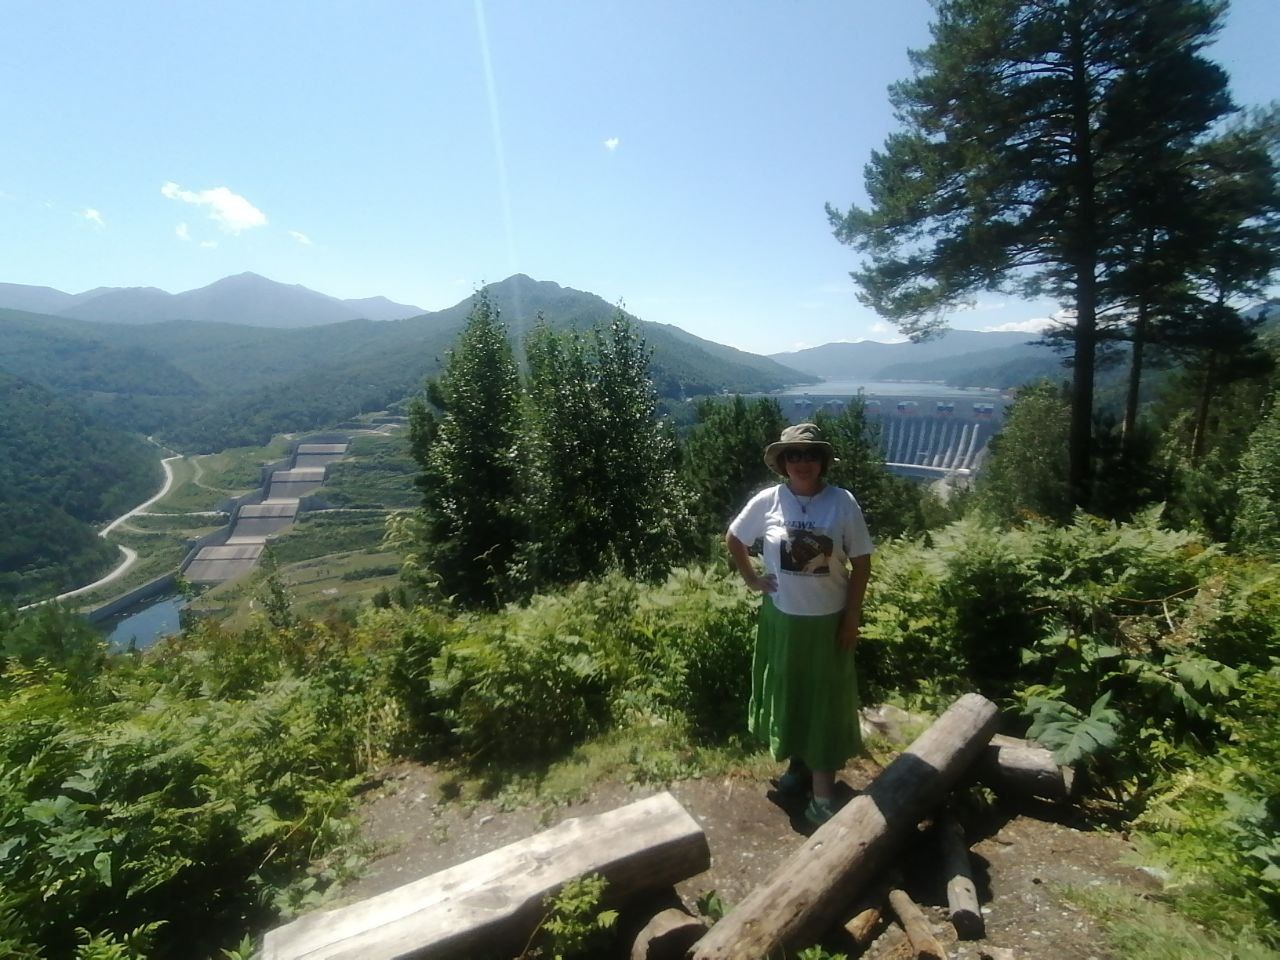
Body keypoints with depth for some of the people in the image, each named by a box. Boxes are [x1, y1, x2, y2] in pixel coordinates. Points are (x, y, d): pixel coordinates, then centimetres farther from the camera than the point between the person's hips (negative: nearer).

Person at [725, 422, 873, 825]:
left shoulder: (843, 503, -12)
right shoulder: (767, 501, -10)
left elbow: (861, 563, -5)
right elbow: (733, 539, 6)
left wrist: (852, 617, -6)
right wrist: (752, 579, 0)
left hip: (828, 620, -1)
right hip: (782, 617, 2)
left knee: (826, 697, 8)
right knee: (787, 692, 17)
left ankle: (823, 791, 21)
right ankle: (797, 761, 41)